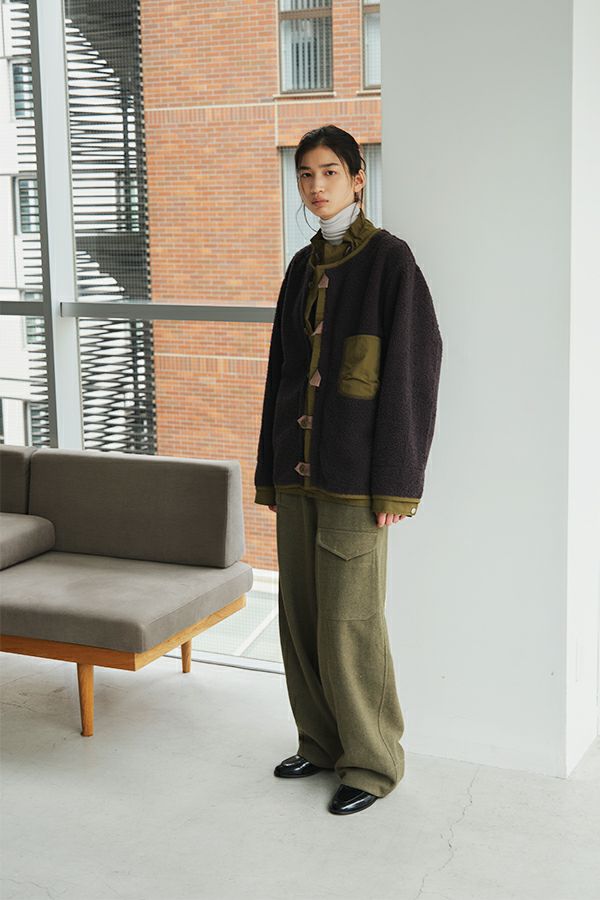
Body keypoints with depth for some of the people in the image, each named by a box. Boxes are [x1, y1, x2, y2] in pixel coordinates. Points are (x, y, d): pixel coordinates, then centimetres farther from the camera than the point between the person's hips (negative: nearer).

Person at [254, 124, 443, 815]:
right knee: (299, 615, 11)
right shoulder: (303, 268, 13)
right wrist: (270, 471, 14)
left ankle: (372, 761, 11)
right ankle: (322, 741, 26)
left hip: (354, 473, -7)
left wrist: (394, 483, -15)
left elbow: (412, 370, -11)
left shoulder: (389, 260, -7)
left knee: (349, 621, -4)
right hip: (298, 469, 7)